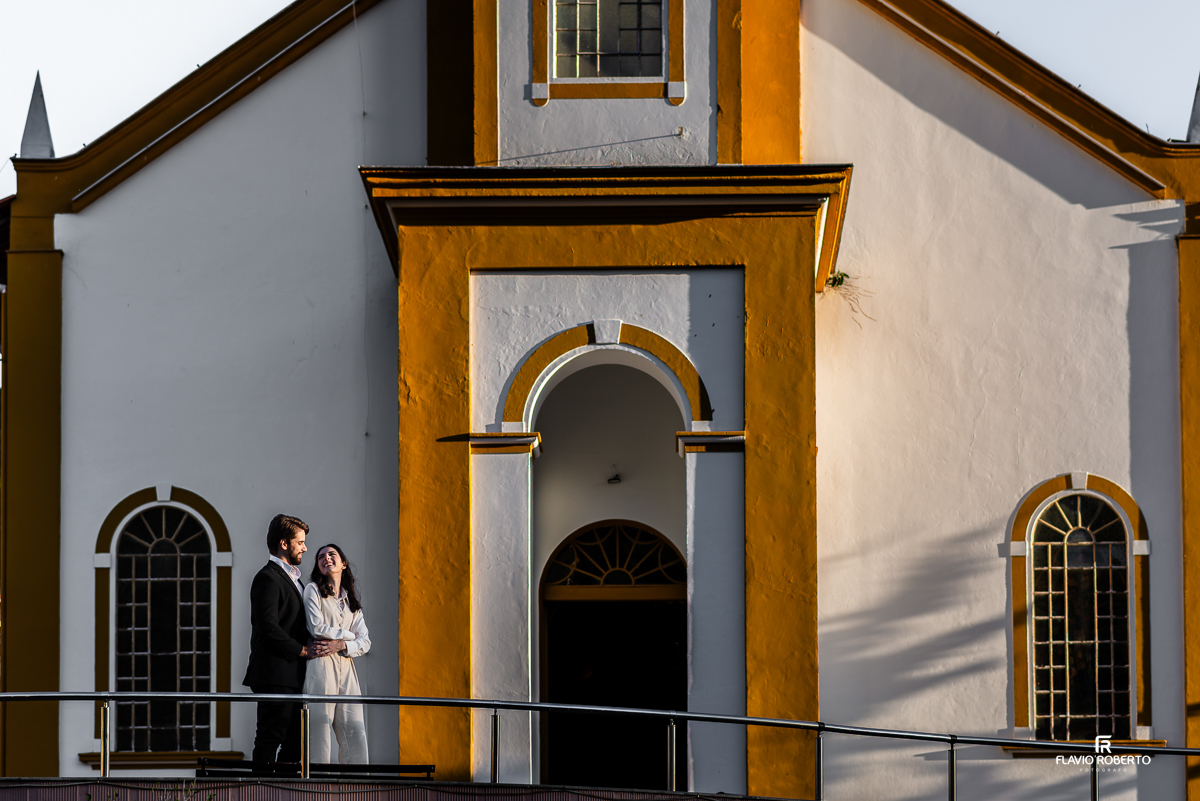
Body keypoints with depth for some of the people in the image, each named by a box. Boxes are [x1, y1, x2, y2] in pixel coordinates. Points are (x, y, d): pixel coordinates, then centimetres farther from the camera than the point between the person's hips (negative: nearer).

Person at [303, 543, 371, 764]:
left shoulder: (352, 601, 21)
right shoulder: (313, 590, 7)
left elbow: (365, 642, 12)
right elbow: (317, 628, -7)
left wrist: (341, 645, -6)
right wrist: (348, 635, 4)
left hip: (346, 668, 5)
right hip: (321, 665, -5)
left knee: (355, 733, -3)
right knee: (320, 731, -9)